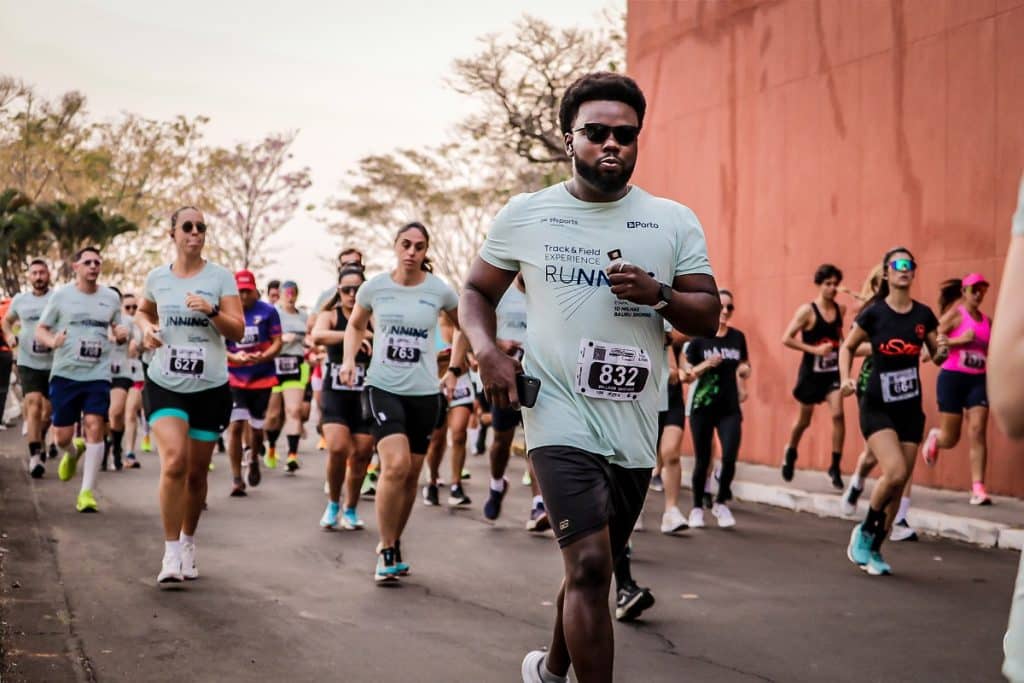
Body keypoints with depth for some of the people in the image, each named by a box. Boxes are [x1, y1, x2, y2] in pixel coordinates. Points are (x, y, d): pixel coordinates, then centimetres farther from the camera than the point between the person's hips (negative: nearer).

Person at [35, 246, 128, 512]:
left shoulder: (111, 298, 7)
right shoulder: (61, 296, 1)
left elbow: (116, 328, 20)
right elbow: (40, 330, 5)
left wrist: (121, 335, -4)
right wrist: (52, 341, -17)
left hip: (98, 374, 0)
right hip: (65, 373, 0)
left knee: (95, 428, -13)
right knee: (62, 435, 2)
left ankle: (87, 492, -5)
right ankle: (71, 453, 41)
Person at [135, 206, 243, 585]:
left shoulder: (221, 277, -3)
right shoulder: (157, 277, 4)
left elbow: (238, 331, -8)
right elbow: (142, 311, 25)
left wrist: (212, 311, -25)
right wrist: (146, 327, 3)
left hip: (210, 387, 0)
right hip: (165, 384, 0)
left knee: (196, 472, 8)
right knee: (174, 462, -19)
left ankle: (188, 543, 32)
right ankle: (171, 554, -11)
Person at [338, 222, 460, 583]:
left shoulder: (439, 291, -3)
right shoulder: (374, 286, -2)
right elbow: (355, 325, 18)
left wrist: (454, 370, 11)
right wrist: (349, 359, 2)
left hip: (424, 393, 2)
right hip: (383, 387, -2)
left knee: (411, 474, 8)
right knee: (396, 465, -20)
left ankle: (395, 545, 29)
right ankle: (385, 551, -6)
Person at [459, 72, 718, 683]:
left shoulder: (674, 222, 4)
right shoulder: (525, 215, 2)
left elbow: (708, 318, 3)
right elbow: (477, 292, 12)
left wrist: (659, 295, -17)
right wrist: (487, 350, -8)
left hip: (636, 425, 3)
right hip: (563, 417, -3)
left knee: (593, 567, 18)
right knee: (590, 564, -18)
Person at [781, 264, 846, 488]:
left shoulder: (840, 309, 2)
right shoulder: (807, 311, -12)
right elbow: (786, 339, -15)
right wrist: (814, 349, -22)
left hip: (833, 371, 3)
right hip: (811, 373, -3)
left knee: (838, 414, -15)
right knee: (804, 420, 14)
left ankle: (835, 466, -7)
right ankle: (790, 453, 42)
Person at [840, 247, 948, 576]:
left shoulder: (923, 315, 2)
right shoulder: (873, 313, -8)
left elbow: (937, 358, 11)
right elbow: (848, 347, 4)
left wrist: (941, 351, -12)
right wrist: (846, 378, -12)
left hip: (910, 410, 4)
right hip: (877, 408, -4)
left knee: (899, 482, 5)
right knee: (895, 472, -20)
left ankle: (874, 549, 20)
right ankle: (864, 531, 4)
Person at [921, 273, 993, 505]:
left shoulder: (986, 321, 12)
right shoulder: (955, 314, -5)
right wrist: (961, 339, -20)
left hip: (978, 380, 4)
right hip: (953, 377, -4)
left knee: (977, 431, -12)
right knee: (950, 439, 4)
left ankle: (978, 489, -11)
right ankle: (934, 436, 42)